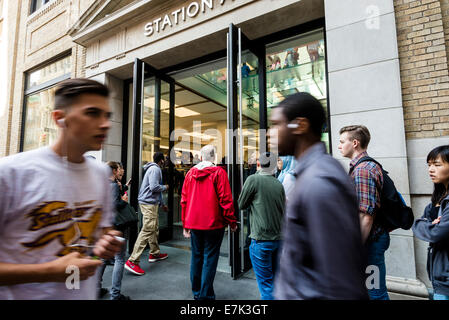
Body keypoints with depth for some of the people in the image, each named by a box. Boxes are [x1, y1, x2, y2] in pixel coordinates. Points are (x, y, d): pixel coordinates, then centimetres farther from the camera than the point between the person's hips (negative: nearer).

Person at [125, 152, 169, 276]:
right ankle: (132, 261, -8)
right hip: (149, 203, -11)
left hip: (151, 203, 11)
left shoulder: (155, 169, 20)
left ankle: (155, 253, 30)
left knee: (155, 229, 18)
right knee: (147, 231, -11)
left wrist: (162, 204, 29)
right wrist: (165, 187, -5)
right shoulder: (155, 169, -13)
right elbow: (154, 187, -24)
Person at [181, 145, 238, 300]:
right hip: (213, 223, -5)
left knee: (196, 257, 17)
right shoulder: (218, 172, -10)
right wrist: (232, 222, -4)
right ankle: (205, 295, 13)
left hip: (194, 223, 5)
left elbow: (184, 200, 7)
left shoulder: (190, 172, 5)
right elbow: (225, 199, -13)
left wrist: (185, 225, 13)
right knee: (210, 258, 6)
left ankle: (196, 292, 31)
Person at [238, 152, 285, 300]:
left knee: (265, 282, 6)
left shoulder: (253, 179, -10)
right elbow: (283, 209, 14)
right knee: (276, 279, 21)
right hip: (279, 238, 6)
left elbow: (241, 205, -3)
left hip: (262, 239, -6)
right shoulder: (279, 184, 5)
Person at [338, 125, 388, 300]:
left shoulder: (361, 170, -21)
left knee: (375, 293, 4)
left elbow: (366, 216, -25)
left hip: (370, 240, -10)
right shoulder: (367, 166, 12)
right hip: (373, 238, 10)